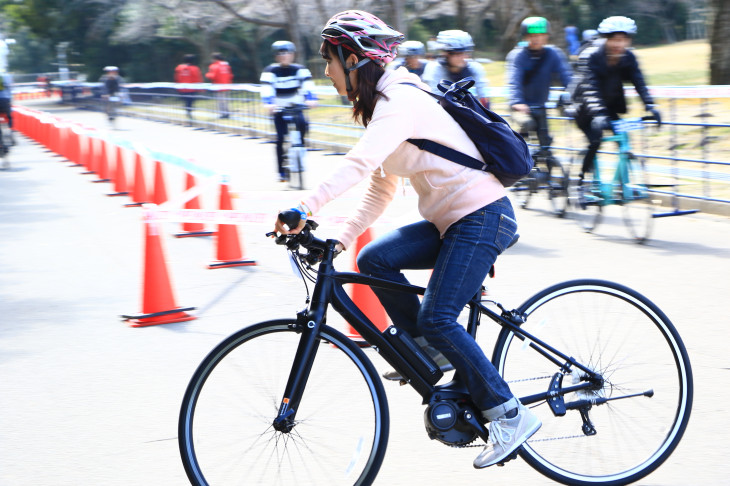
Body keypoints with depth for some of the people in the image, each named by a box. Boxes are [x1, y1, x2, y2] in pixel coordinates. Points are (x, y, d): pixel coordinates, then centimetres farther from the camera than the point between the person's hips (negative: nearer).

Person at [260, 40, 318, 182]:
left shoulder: (299, 69, -6)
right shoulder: (271, 71, -11)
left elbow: (307, 84, -19)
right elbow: (266, 88, -24)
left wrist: (311, 99, -37)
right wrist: (268, 104, -41)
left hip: (296, 106, 1)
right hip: (279, 109, -1)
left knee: (301, 123, -30)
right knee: (280, 139, -8)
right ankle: (282, 171, 3)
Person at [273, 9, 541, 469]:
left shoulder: (400, 101, -17)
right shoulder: (384, 103, 15)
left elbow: (360, 163, -34)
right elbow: (381, 188, 18)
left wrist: (306, 207, -43)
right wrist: (341, 239, 9)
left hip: (483, 216, -10)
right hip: (449, 219, 10)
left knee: (437, 319, -17)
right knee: (374, 259, -3)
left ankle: (509, 414, -7)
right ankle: (429, 351, 10)